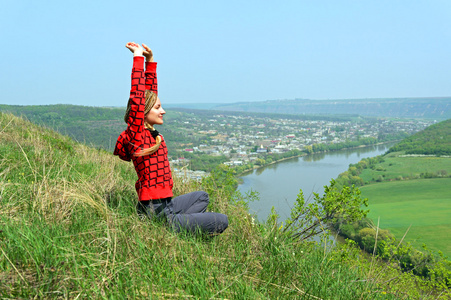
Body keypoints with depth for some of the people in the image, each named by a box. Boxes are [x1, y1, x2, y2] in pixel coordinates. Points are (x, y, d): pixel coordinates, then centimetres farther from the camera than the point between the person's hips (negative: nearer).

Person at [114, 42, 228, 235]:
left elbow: (149, 92, 16)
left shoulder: (150, 133, 8)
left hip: (164, 206, 9)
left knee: (202, 197, 34)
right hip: (157, 213, -9)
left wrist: (150, 60, 13)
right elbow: (137, 96, -20)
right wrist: (138, 57, -12)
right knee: (222, 221, -4)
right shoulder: (136, 134, -14)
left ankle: (176, 227, 14)